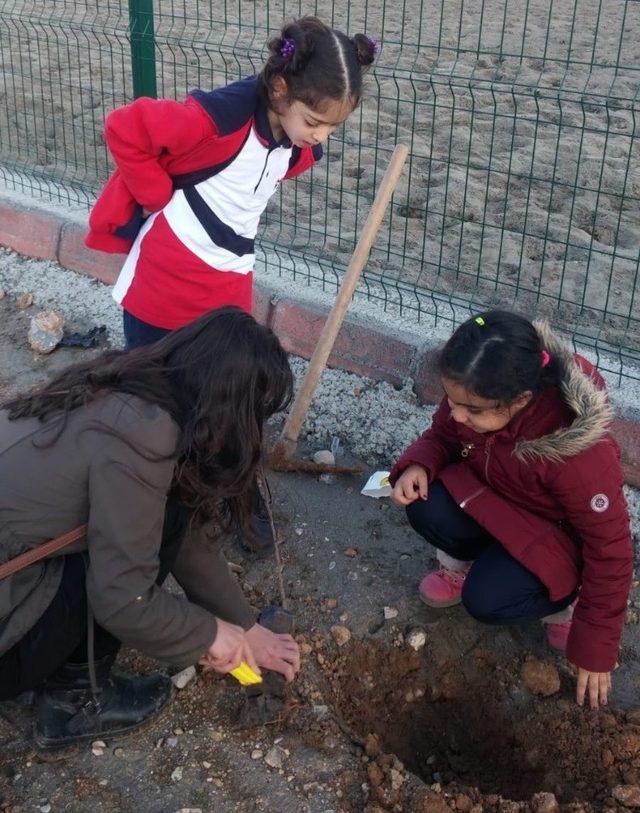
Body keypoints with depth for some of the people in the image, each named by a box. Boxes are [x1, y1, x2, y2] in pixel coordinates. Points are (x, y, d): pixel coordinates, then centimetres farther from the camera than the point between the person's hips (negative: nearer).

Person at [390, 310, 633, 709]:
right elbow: (442, 436, -2)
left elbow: (611, 550, -27)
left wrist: (595, 651, -18)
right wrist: (418, 465, -28)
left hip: (556, 536, -4)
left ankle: (562, 597, 6)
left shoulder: (580, 452, -40)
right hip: (492, 501, 5)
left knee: (487, 601, -27)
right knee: (426, 506, -25)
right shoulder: (472, 395, -25)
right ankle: (463, 562, 8)